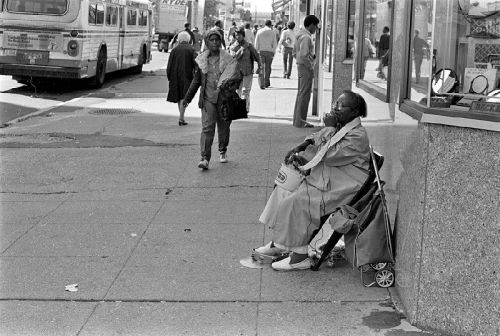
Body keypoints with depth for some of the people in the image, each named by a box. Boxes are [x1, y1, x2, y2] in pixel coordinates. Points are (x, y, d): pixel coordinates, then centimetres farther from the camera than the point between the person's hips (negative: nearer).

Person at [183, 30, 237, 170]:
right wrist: (187, 98, 15)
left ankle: (222, 151, 37)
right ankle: (205, 158, -14)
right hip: (208, 99, 0)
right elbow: (196, 81, 14)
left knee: (224, 127, 12)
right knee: (207, 128, -11)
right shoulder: (201, 60, 5)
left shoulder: (228, 59, 0)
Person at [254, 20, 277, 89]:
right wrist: (273, 52, 5)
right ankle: (266, 83, 15)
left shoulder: (259, 31, 2)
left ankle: (262, 84, -11)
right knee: (267, 68, 12)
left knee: (261, 68, 0)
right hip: (269, 51, 0)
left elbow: (256, 43, 2)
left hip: (261, 51, 0)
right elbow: (275, 44, -2)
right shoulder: (272, 32, 0)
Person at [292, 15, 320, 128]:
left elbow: (295, 51, 19)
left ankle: (297, 119, 24)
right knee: (304, 94, -4)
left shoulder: (300, 34, 12)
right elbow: (304, 56, -24)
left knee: (301, 93, 16)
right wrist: (311, 67, -15)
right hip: (306, 67, -10)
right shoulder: (306, 37, -19)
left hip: (301, 66, 10)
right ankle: (300, 121, 0)